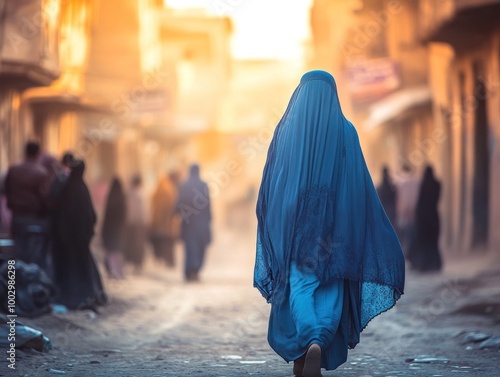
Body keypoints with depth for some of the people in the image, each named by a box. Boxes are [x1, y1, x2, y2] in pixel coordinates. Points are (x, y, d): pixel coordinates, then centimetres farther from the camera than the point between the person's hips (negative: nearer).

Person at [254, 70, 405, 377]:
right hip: (334, 223, 0)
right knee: (331, 287, 6)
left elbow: (270, 181, 2)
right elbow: (361, 183, -3)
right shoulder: (345, 130, -1)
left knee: (299, 285, 3)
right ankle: (318, 345, -15)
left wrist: (274, 228, 11)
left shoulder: (286, 129, 1)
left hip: (294, 221, 0)